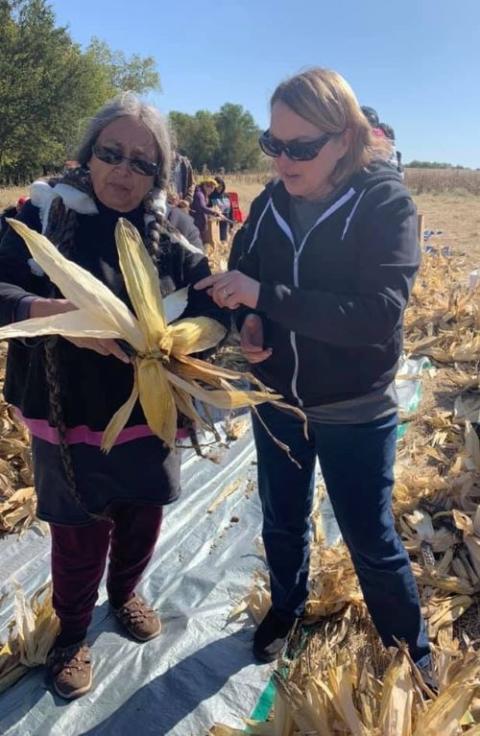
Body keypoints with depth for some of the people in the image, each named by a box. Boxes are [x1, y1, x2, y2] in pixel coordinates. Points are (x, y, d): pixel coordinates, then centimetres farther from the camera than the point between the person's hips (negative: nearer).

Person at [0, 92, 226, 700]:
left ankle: (124, 593, 53)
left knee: (142, 521, 20)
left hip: (150, 419, 3)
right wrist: (58, 313, -35)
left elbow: (213, 300, -5)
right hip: (70, 422, -3)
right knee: (80, 537, 10)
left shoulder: (166, 237, -1)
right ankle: (72, 632, 41)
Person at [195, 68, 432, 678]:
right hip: (276, 399, 4)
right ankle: (286, 608, 50)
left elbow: (379, 313, -27)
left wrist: (264, 295, -31)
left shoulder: (386, 204, -16)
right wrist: (248, 321, -14)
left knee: (372, 544, 11)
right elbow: (243, 279, 9)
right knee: (282, 522, 21)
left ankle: (411, 652, 38)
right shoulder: (270, 203, -3)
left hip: (355, 413, -4)